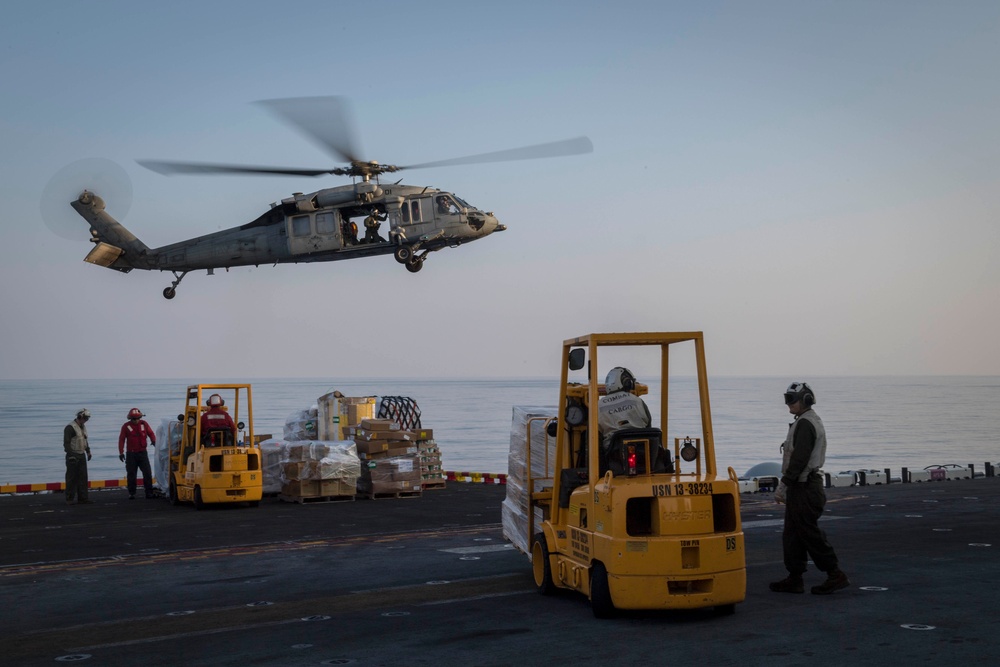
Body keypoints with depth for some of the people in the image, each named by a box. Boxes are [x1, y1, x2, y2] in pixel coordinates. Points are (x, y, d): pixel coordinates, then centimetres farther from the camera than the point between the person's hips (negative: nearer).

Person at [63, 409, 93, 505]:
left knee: (83, 477, 6)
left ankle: (82, 498, 9)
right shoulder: (70, 427, -14)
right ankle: (70, 499, 3)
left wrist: (88, 451, 19)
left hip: (82, 455, 8)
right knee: (72, 478, -3)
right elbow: (66, 443, -17)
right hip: (73, 456, -8)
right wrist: (71, 455, -22)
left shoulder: (83, 427, 14)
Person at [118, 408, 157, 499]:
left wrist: (153, 440, -15)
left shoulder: (144, 424, 4)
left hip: (142, 453, 1)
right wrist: (121, 452, -7)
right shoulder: (126, 426, -2)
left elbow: (151, 433, 8)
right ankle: (131, 493, 11)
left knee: (147, 473, -2)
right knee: (131, 475, 2)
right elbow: (121, 439, -1)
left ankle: (149, 492, 4)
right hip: (131, 454, -1)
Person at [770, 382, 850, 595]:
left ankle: (835, 575, -1)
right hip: (802, 487, 11)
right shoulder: (811, 421, 18)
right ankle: (794, 579, 15)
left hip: (804, 489, -11)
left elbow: (799, 459, -23)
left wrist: (783, 485, -20)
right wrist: (787, 485, 22)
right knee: (792, 535, 11)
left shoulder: (805, 424, -16)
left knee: (810, 533, -6)